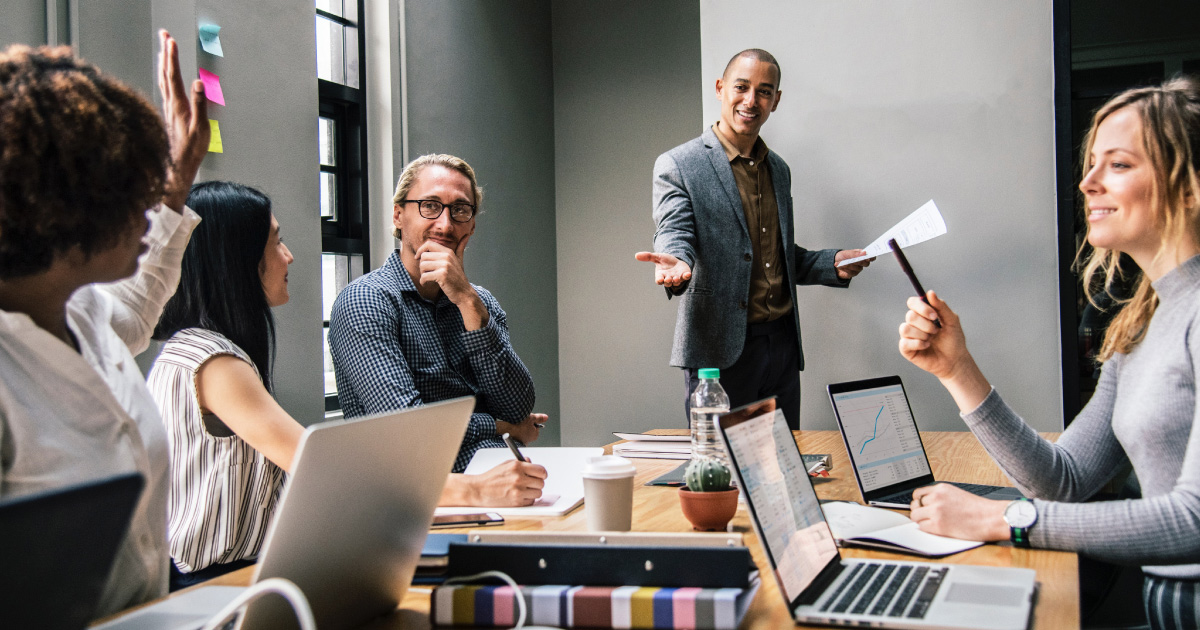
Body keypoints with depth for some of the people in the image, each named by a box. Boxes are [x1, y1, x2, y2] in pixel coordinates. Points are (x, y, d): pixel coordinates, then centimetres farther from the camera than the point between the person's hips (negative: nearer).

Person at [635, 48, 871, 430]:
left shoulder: (779, 170, 16)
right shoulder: (677, 166, -4)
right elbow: (674, 233, -17)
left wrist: (833, 264, 6)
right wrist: (676, 264, -39)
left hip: (783, 342, 6)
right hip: (719, 349, -6)